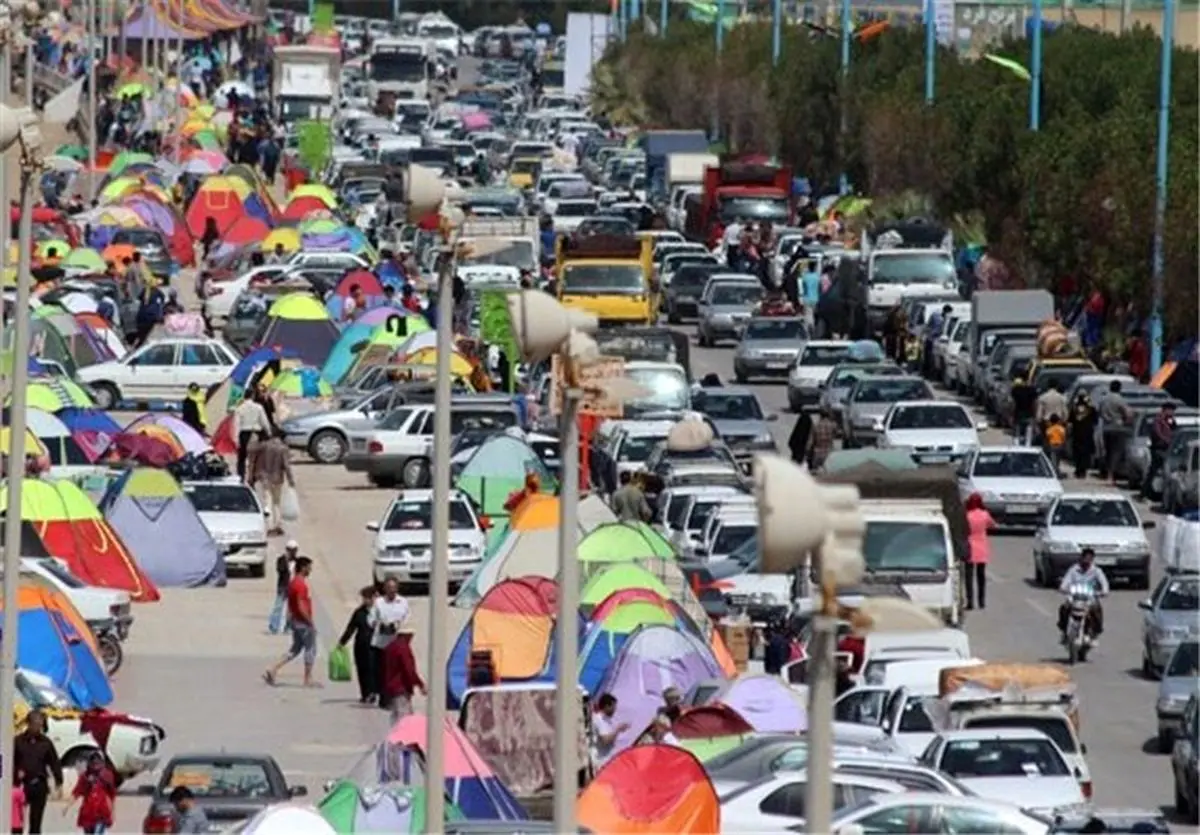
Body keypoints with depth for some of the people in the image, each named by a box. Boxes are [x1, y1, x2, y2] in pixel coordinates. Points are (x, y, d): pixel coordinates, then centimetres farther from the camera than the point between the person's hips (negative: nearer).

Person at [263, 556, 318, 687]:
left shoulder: (293, 583, 10)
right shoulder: (301, 585, -20)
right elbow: (301, 607, -25)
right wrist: (311, 622, -18)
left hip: (295, 621, 9)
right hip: (303, 622, -9)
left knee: (295, 649, 16)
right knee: (310, 649, 3)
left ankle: (272, 671, 7)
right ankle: (308, 679, 10)